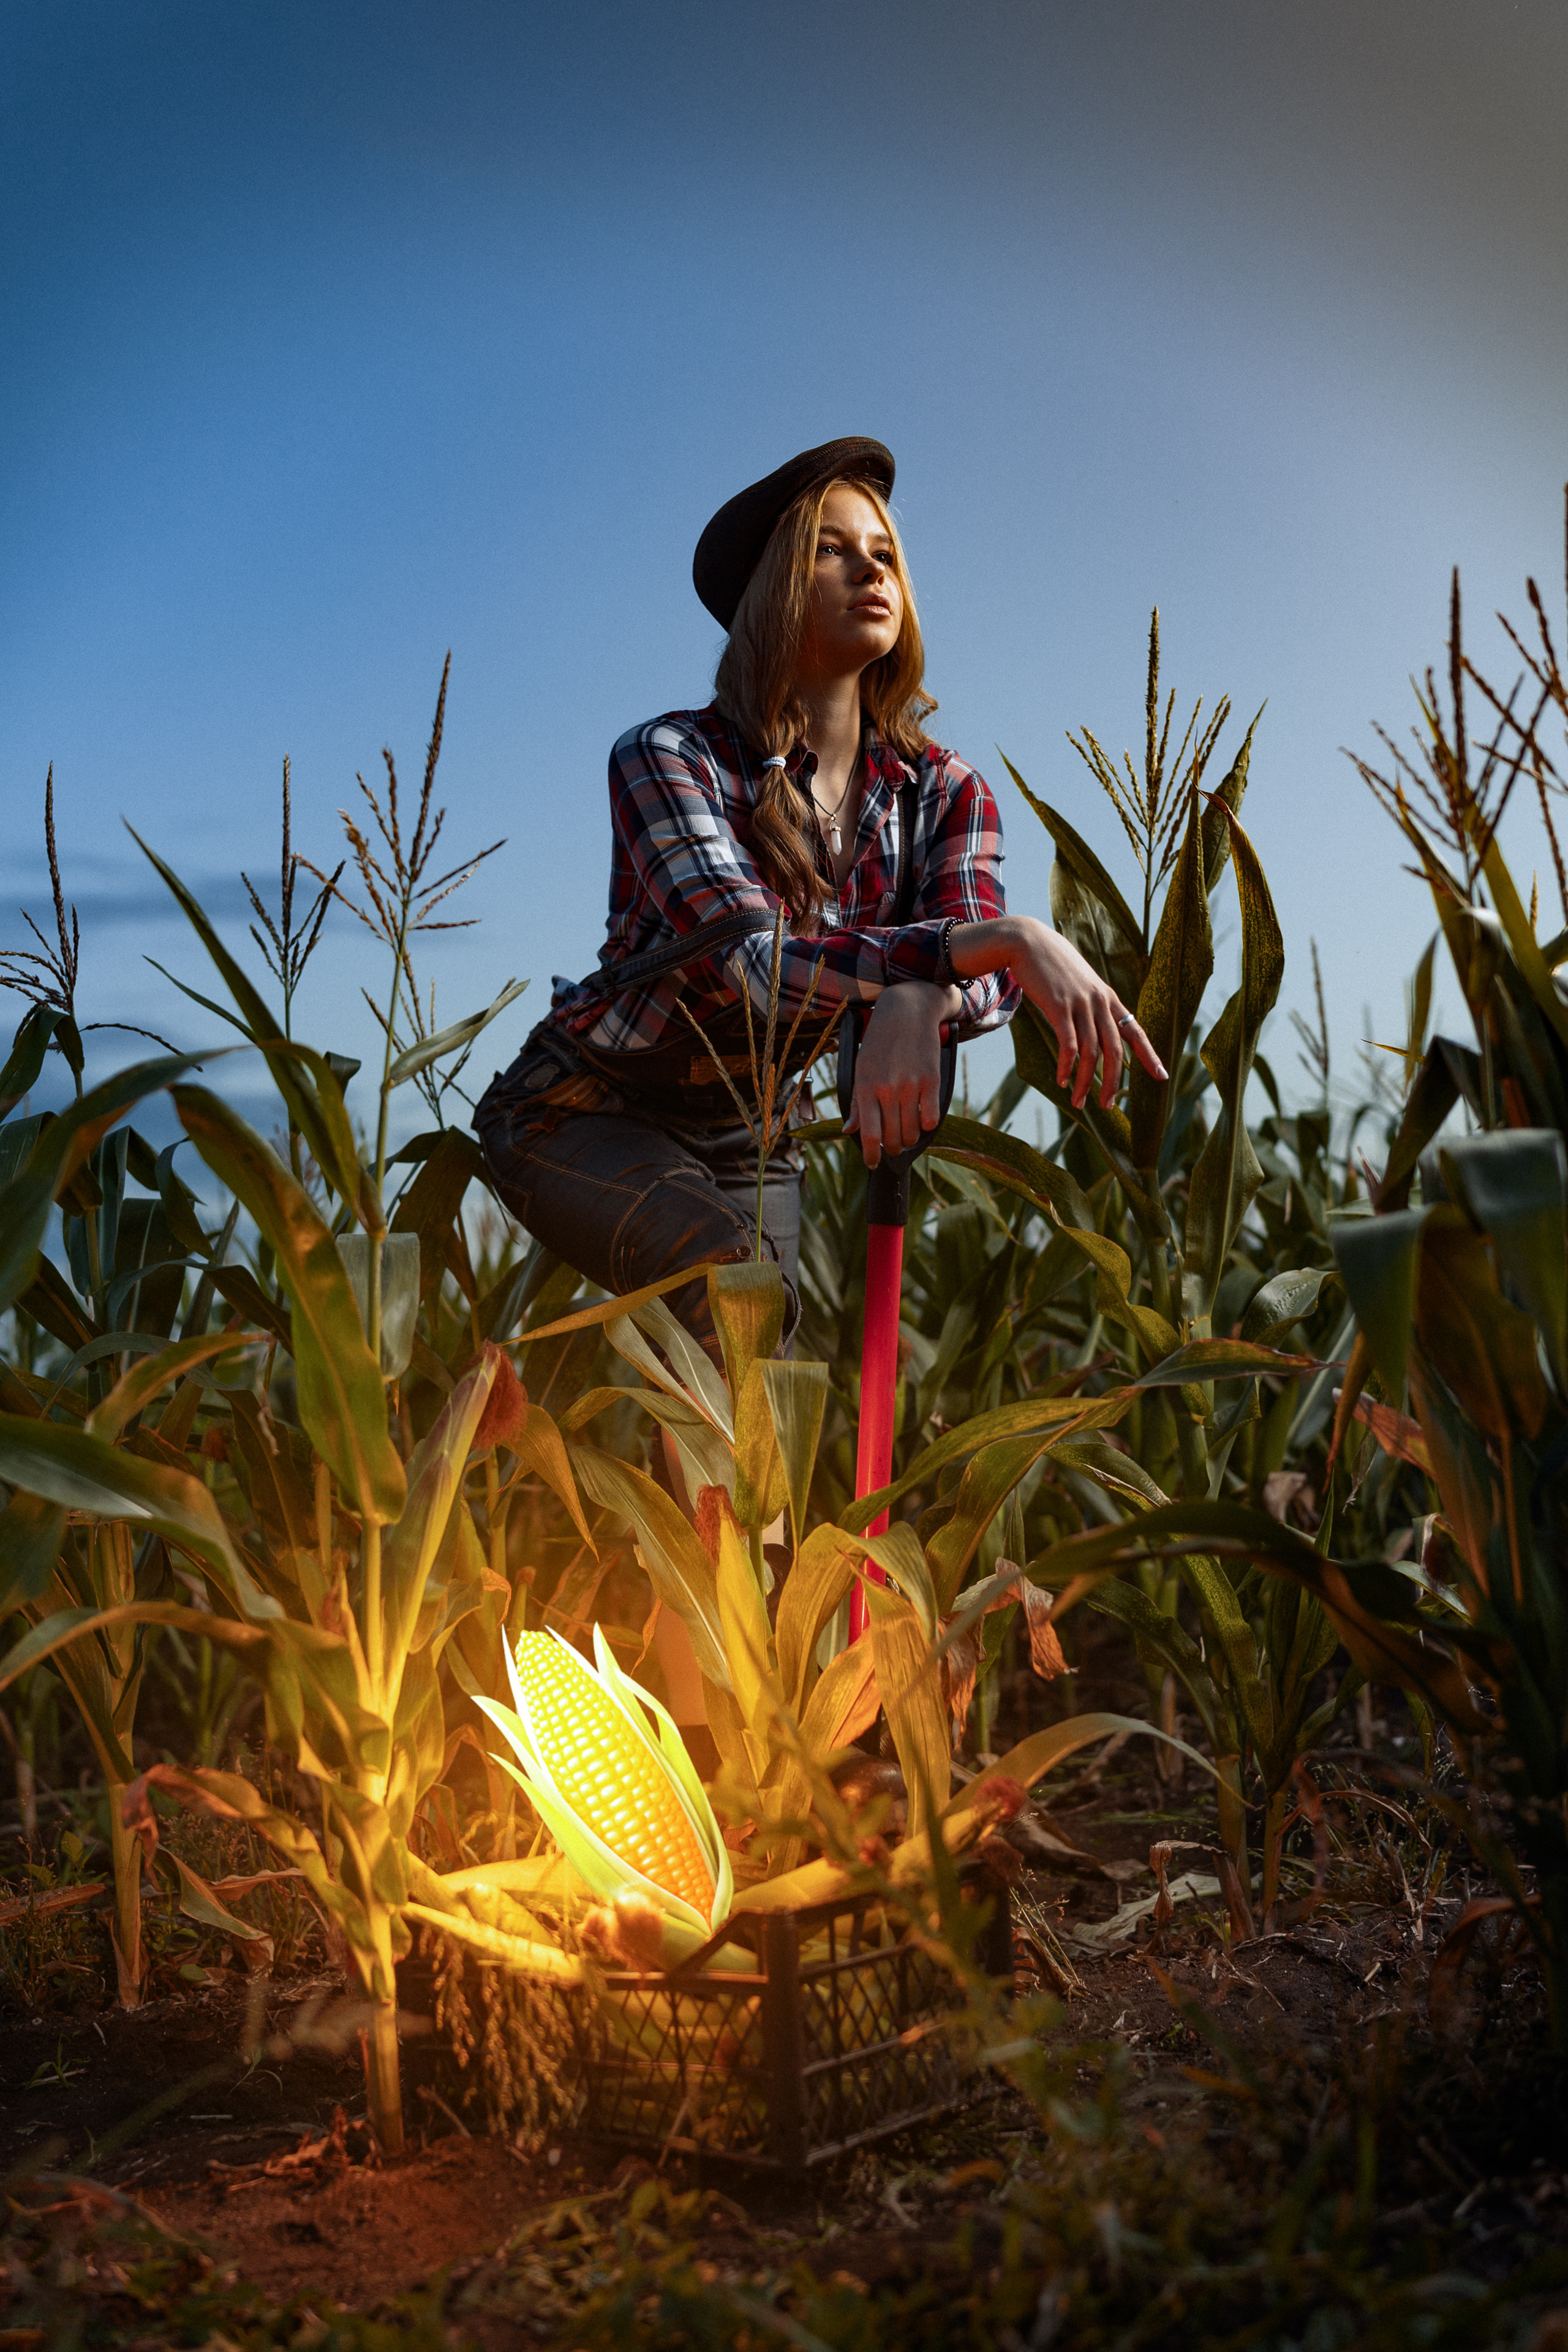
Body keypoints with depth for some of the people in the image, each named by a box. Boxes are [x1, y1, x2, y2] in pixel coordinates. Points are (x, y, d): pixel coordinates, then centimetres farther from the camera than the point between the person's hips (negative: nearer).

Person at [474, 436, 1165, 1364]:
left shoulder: (945, 794, -5)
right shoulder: (671, 758, -19)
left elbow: (989, 978, -21)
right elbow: (751, 963, -34)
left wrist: (917, 1002, -47)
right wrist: (1009, 937, -46)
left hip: (751, 1141, 5)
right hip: (586, 1110, -5)